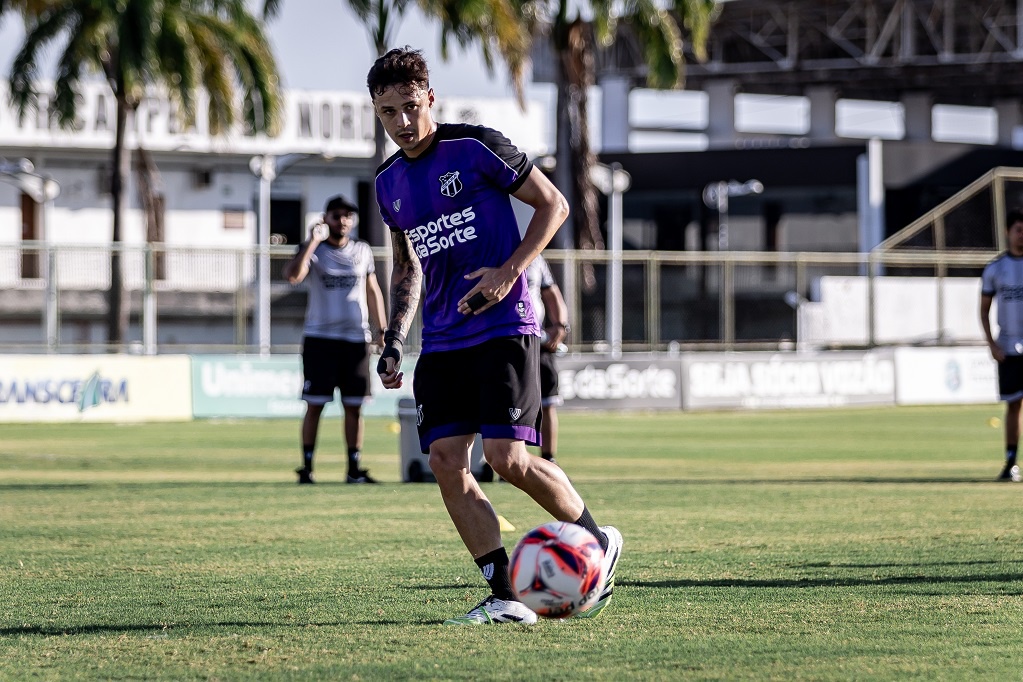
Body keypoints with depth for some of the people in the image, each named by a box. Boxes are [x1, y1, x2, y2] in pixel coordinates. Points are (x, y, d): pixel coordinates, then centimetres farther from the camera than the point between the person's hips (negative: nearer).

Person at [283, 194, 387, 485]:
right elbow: (293, 275, -20)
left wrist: (382, 329, 11)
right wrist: (313, 242, -24)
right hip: (320, 338, -3)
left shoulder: (363, 251, 11)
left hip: (356, 338, 3)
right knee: (314, 405, -3)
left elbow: (373, 292, 18)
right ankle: (306, 466, 2)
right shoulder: (313, 250, -1)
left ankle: (354, 468, 9)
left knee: (354, 406, 4)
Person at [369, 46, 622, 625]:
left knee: (507, 458, -15)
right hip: (442, 340, 6)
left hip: (504, 328, -6)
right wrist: (394, 341, 13)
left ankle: (598, 541, 9)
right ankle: (505, 599, -4)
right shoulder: (390, 182, 12)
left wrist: (509, 273, -15)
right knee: (446, 459, -7)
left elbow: (554, 205, -3)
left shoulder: (476, 147, -8)